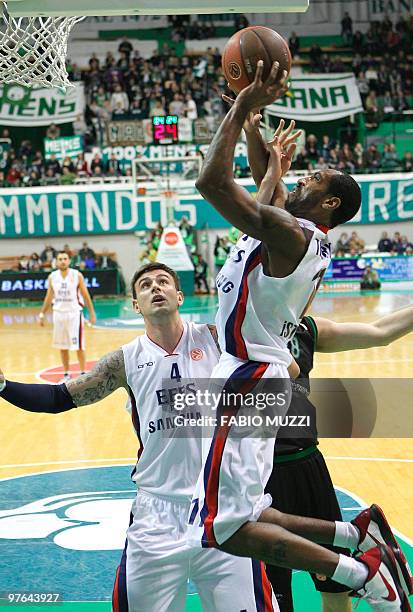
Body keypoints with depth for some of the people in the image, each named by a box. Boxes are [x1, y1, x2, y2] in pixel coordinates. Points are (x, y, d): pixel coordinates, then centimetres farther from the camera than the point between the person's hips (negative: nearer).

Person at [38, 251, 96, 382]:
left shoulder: (77, 275, -7)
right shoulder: (52, 277, 2)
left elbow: (86, 295, -2)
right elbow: (49, 297, 11)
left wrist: (92, 313, -5)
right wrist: (42, 314, 9)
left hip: (74, 313, -3)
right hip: (59, 313, 3)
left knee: (79, 346, -3)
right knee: (62, 346, 8)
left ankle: (83, 374, 6)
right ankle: (66, 374, 19)